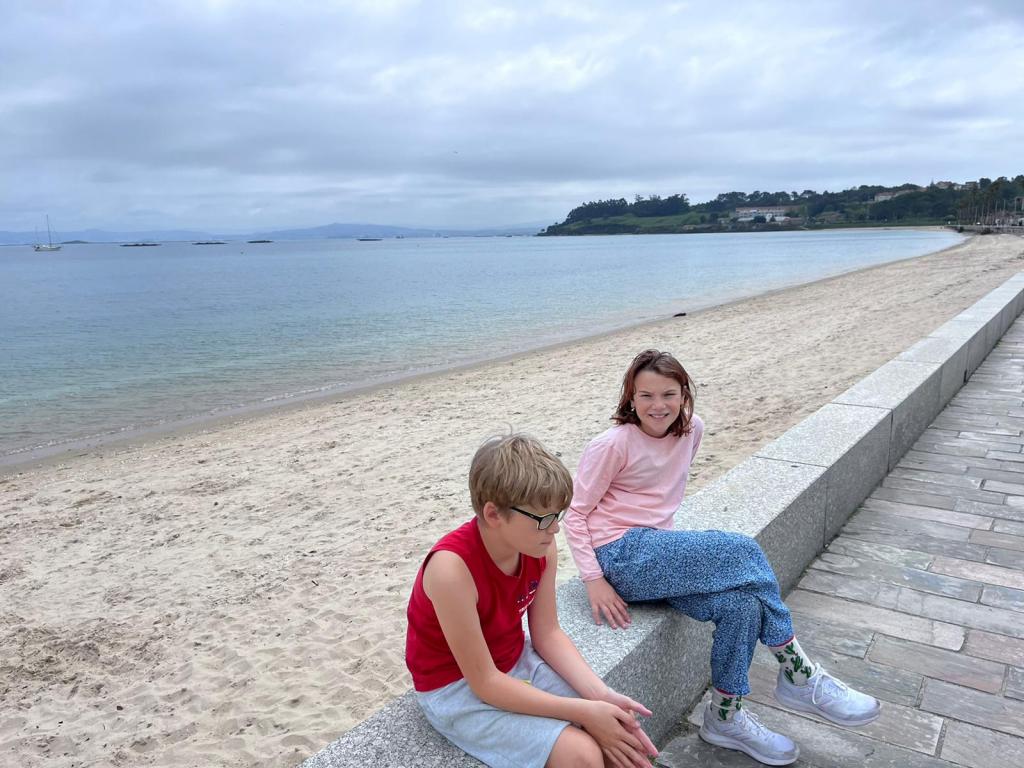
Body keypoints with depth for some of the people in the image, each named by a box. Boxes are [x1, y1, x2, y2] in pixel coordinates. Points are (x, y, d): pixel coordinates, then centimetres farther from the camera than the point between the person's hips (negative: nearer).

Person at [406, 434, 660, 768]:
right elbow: (484, 683, -26)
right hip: (457, 687, -6)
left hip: (516, 662, 6)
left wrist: (599, 695, -17)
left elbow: (547, 633, -2)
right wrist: (583, 711, -25)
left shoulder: (541, 548, -13)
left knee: (620, 731, -4)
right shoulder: (452, 568, -33)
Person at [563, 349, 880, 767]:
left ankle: (724, 716, 0)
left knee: (742, 602, -21)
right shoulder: (612, 445, -12)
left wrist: (669, 540, 13)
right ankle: (798, 676, -5)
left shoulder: (691, 429, 6)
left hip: (658, 550, 7)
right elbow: (575, 514, -8)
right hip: (621, 554, -6)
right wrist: (594, 580, -15)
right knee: (744, 553, -21)